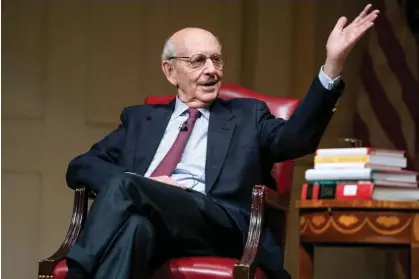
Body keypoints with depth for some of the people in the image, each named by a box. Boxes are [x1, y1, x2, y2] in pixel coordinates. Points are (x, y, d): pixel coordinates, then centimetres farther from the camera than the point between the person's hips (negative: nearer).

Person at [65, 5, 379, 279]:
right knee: (134, 225, -39)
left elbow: (297, 137, 4)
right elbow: (80, 167, 19)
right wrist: (138, 184, -4)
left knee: (123, 188, -31)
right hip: (145, 222, 2)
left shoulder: (247, 116, 24)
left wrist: (333, 63, -9)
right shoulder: (141, 119, 29)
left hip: (221, 225, -2)